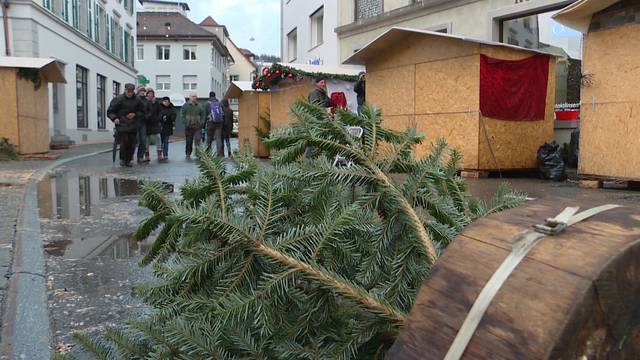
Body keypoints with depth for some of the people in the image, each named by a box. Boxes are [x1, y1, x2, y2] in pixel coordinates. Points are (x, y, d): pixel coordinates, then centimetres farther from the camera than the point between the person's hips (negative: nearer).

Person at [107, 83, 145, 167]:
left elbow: (142, 112, 17)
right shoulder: (118, 99, -1)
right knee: (124, 141, -13)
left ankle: (128, 160, 12)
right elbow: (110, 111, 4)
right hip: (122, 124, -3)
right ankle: (122, 159, 2)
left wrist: (135, 114, -1)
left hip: (133, 125, 3)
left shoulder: (137, 100, 6)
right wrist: (114, 118, -13)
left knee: (131, 143, 0)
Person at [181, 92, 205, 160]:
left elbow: (202, 115, 15)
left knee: (198, 140, -9)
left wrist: (201, 122, 1)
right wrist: (186, 122, -9)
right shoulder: (185, 106, 2)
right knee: (189, 141, 5)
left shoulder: (199, 106, 9)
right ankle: (188, 155, 15)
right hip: (189, 127, -1)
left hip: (197, 126, 1)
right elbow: (182, 115, 1)